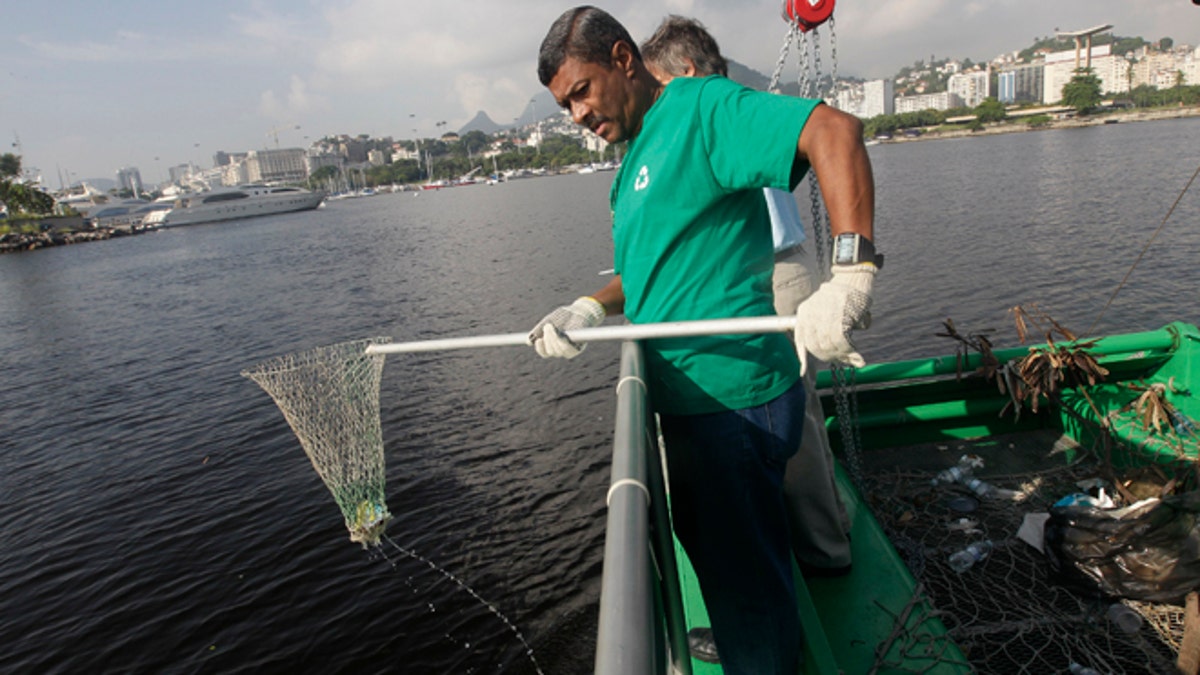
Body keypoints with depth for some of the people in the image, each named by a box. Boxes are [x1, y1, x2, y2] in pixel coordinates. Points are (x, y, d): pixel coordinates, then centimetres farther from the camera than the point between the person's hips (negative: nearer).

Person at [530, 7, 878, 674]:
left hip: (733, 399, -10)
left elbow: (834, 129, -26)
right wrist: (590, 308, 2)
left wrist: (851, 274, -38)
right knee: (712, 546, 28)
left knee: (743, 575, 7)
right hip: (694, 395, 11)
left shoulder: (699, 107, -14)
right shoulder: (639, 155, 16)